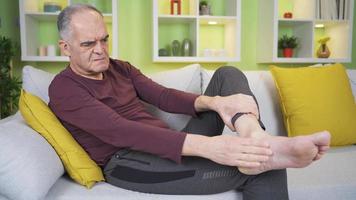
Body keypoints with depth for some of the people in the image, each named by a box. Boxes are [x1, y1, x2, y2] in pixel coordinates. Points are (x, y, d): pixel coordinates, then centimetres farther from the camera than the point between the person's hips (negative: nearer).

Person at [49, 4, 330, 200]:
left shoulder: (120, 68, 16)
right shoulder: (64, 89, -7)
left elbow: (164, 96, 3)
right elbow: (119, 131, -24)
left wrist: (214, 102, -21)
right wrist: (206, 146, -37)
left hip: (172, 147, 7)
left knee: (227, 75, -11)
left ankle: (255, 138, -33)